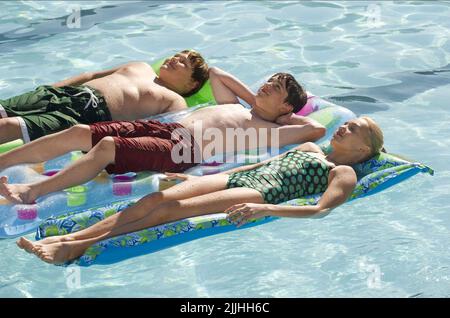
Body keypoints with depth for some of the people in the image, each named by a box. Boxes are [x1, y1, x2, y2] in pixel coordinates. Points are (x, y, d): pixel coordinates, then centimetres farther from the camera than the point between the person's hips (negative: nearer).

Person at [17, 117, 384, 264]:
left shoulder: (344, 173, 6)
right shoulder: (310, 148, 31)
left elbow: (321, 210, -13)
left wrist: (265, 209, -27)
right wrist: (200, 177, 24)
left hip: (263, 193, -7)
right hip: (237, 178, 7)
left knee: (171, 209, -25)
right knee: (157, 198, -16)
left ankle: (80, 247, -29)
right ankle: (66, 237, -24)